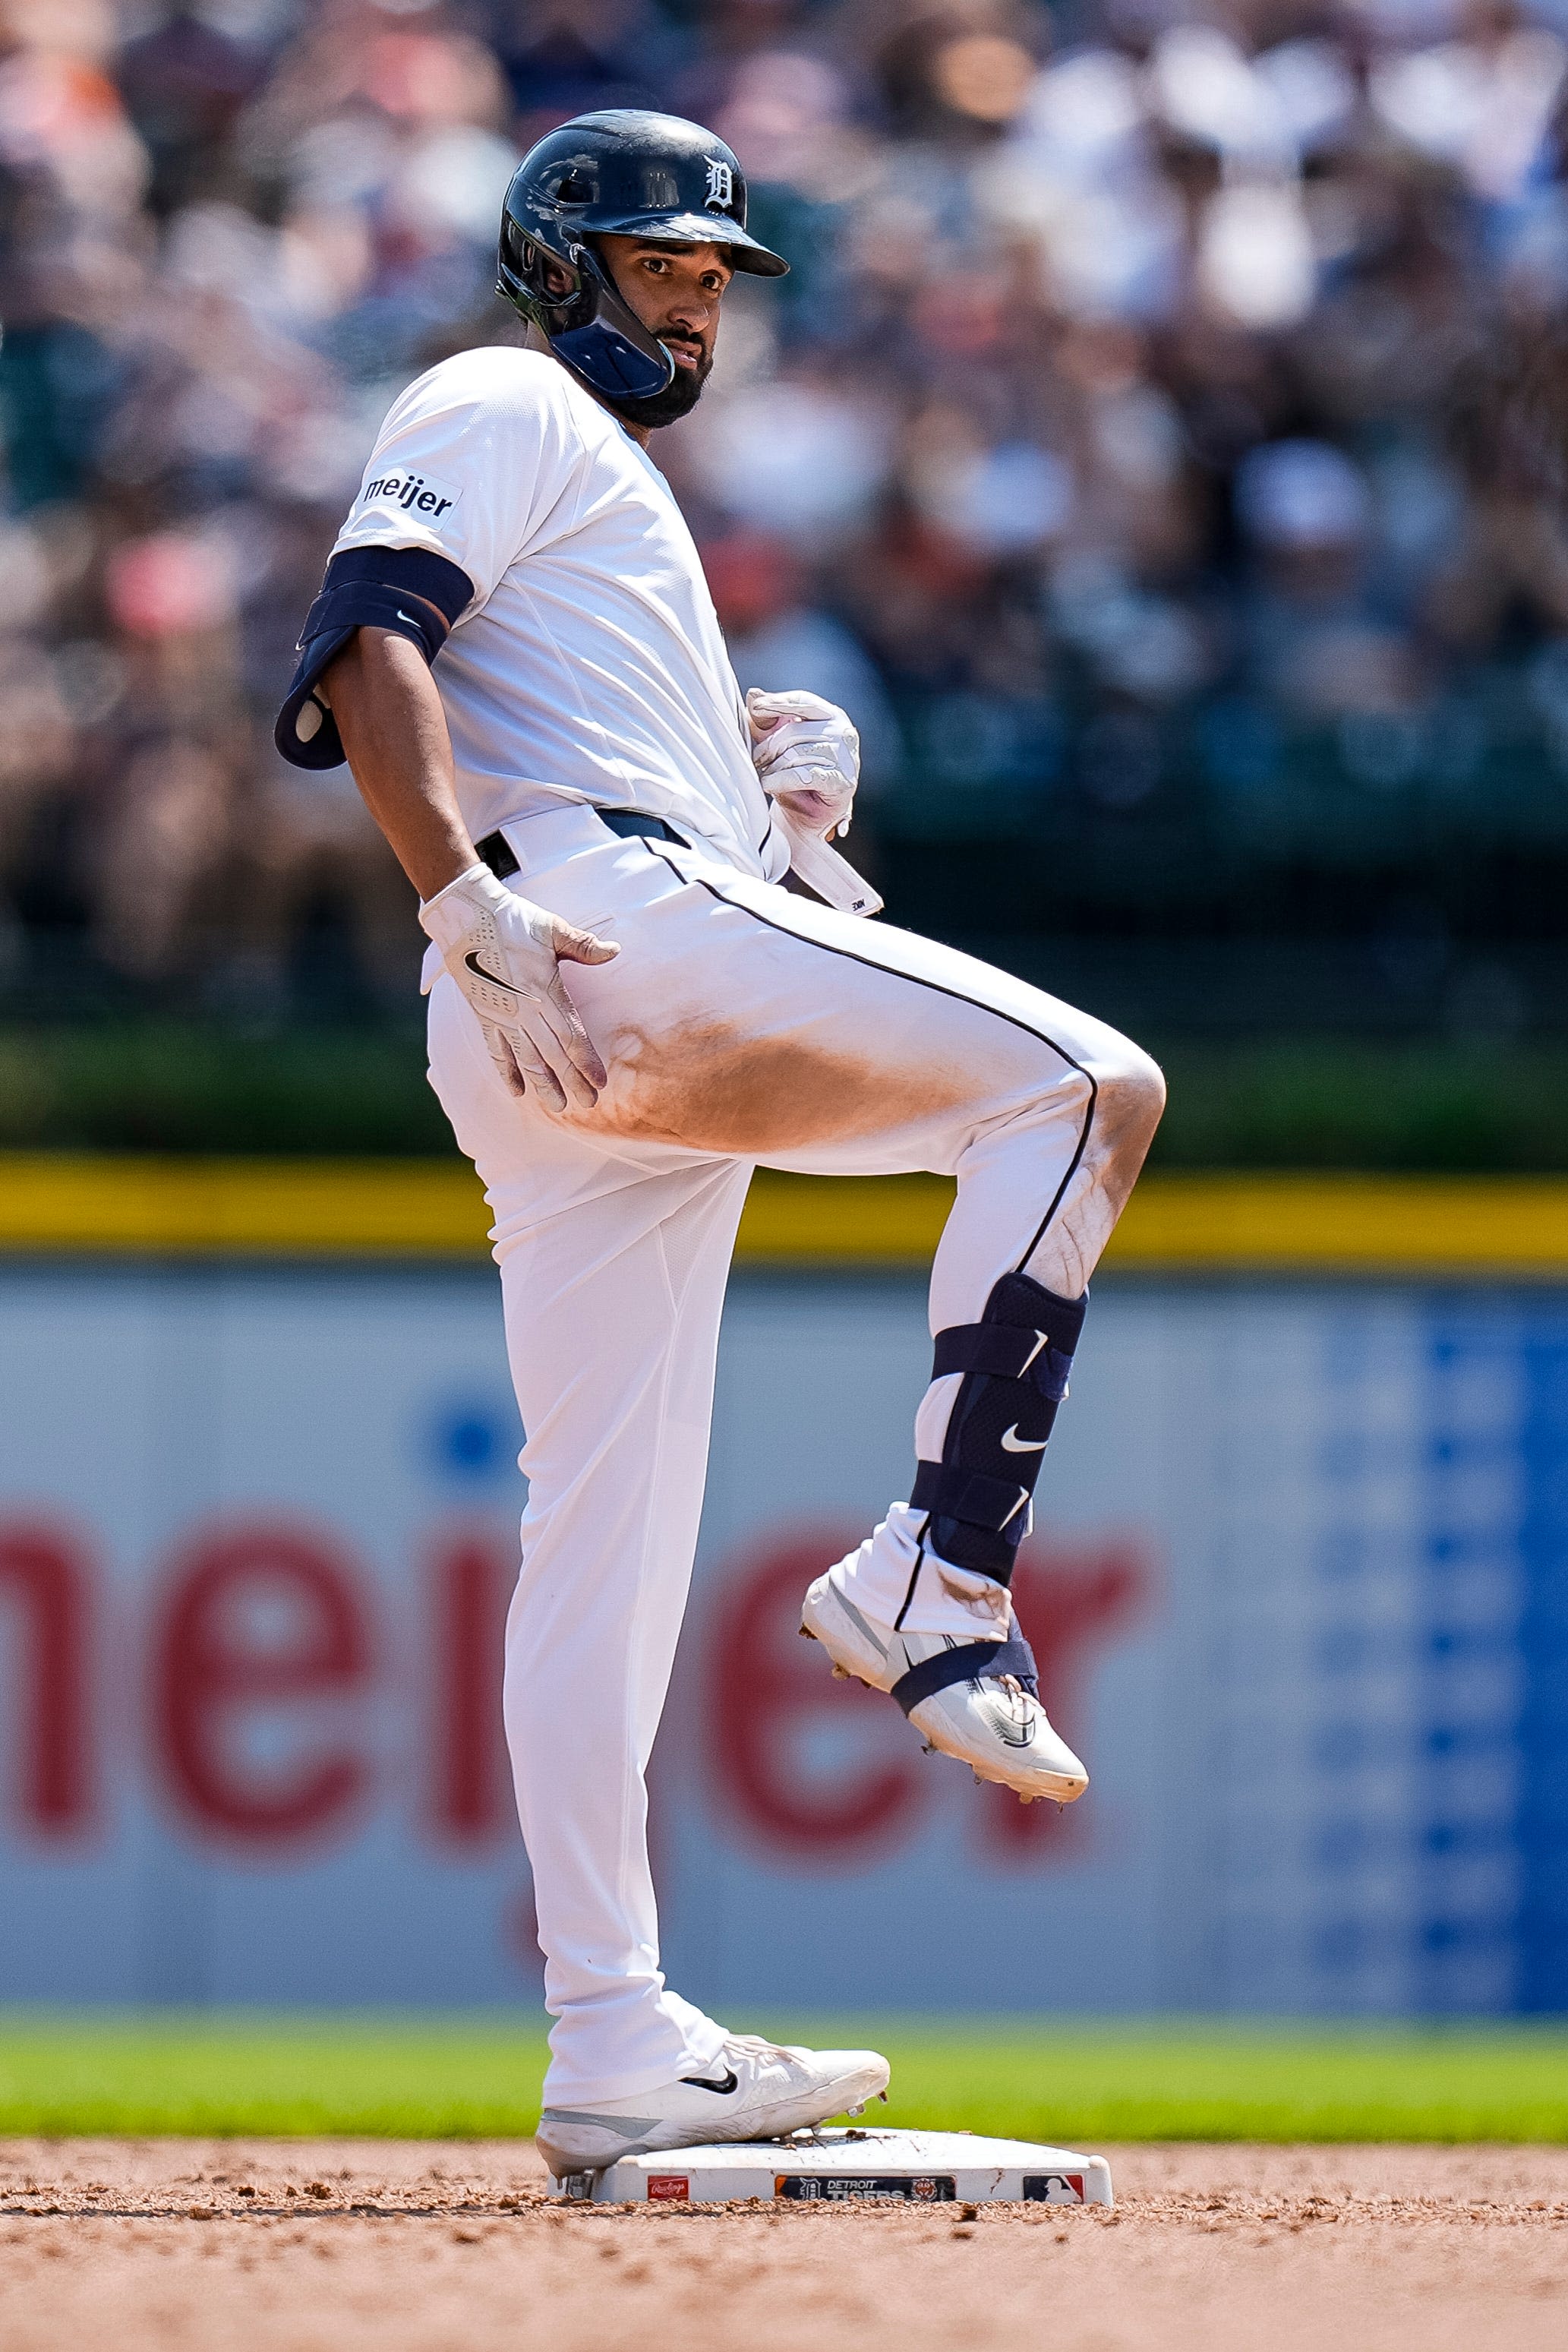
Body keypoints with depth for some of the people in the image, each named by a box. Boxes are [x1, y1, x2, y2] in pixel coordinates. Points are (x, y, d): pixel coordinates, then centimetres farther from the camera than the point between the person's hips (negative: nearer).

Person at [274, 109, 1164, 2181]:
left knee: (609, 1541, 4)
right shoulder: (501, 412, 7)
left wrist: (765, 791, 14)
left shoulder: (616, 491, 37)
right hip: (604, 904, -10)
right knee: (1081, 1084, -17)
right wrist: (478, 908, -22)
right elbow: (368, 650, -10)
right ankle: (938, 1581, -24)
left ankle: (615, 2051, 0)